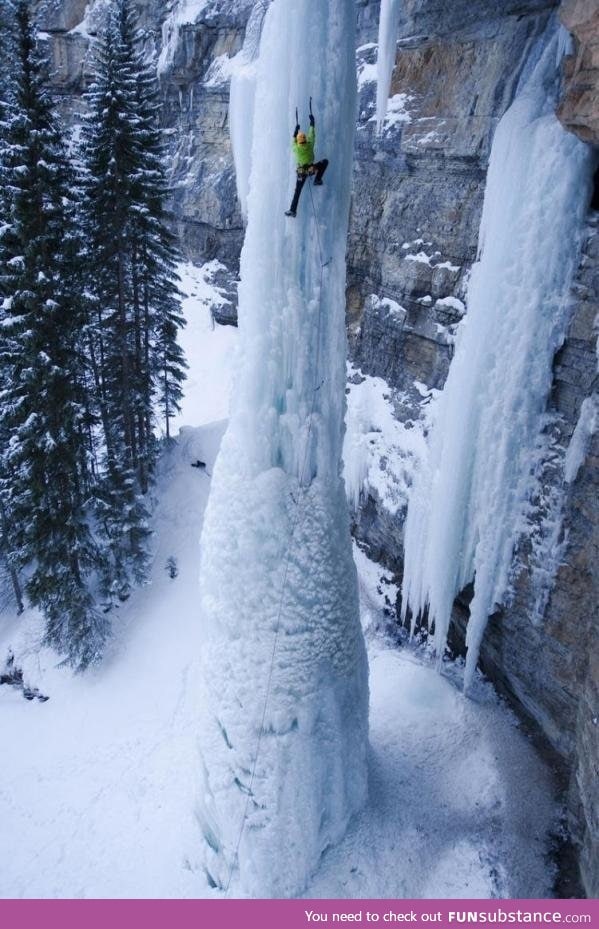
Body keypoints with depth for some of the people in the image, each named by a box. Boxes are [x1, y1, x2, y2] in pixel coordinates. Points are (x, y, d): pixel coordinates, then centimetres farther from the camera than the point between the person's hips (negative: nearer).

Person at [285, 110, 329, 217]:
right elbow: (312, 134, 8)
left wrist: (296, 130, 26)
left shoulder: (296, 148, -8)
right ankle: (317, 180, 17)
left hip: (301, 172, 0)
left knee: (297, 191, 7)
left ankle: (292, 210, 4)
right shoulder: (310, 145, -8)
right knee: (325, 161, 20)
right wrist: (312, 122, 22)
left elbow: (293, 141, 17)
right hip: (311, 169, 0)